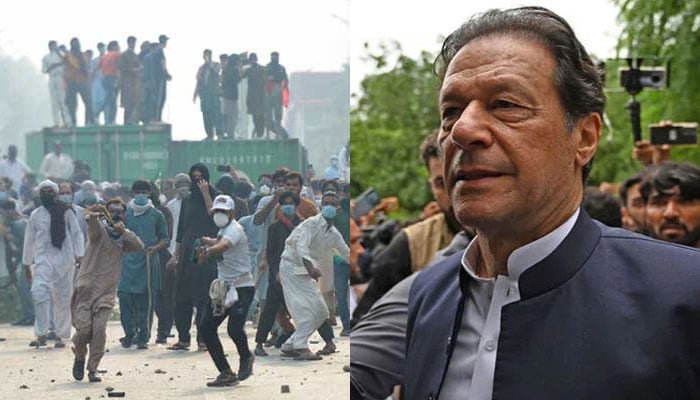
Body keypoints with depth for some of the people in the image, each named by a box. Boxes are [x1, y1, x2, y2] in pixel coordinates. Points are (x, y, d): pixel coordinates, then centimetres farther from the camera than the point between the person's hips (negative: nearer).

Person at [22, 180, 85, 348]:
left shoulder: (66, 212, 5)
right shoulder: (35, 215, 11)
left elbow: (77, 233, 6)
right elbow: (29, 239, 17)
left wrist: (79, 255, -4)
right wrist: (26, 263, 17)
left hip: (65, 259, 0)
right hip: (43, 258, 1)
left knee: (62, 298, 4)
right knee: (39, 293, -19)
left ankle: (60, 336, 14)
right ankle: (41, 335, -20)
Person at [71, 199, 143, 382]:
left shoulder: (123, 237, 12)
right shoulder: (100, 228, -2)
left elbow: (139, 246, -6)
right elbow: (93, 227, -27)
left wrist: (124, 231, -22)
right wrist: (93, 216, -51)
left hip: (106, 292, 3)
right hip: (86, 287, -3)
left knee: (99, 330, -10)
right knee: (84, 329, -9)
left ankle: (93, 369, 3)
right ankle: (79, 356, 21)